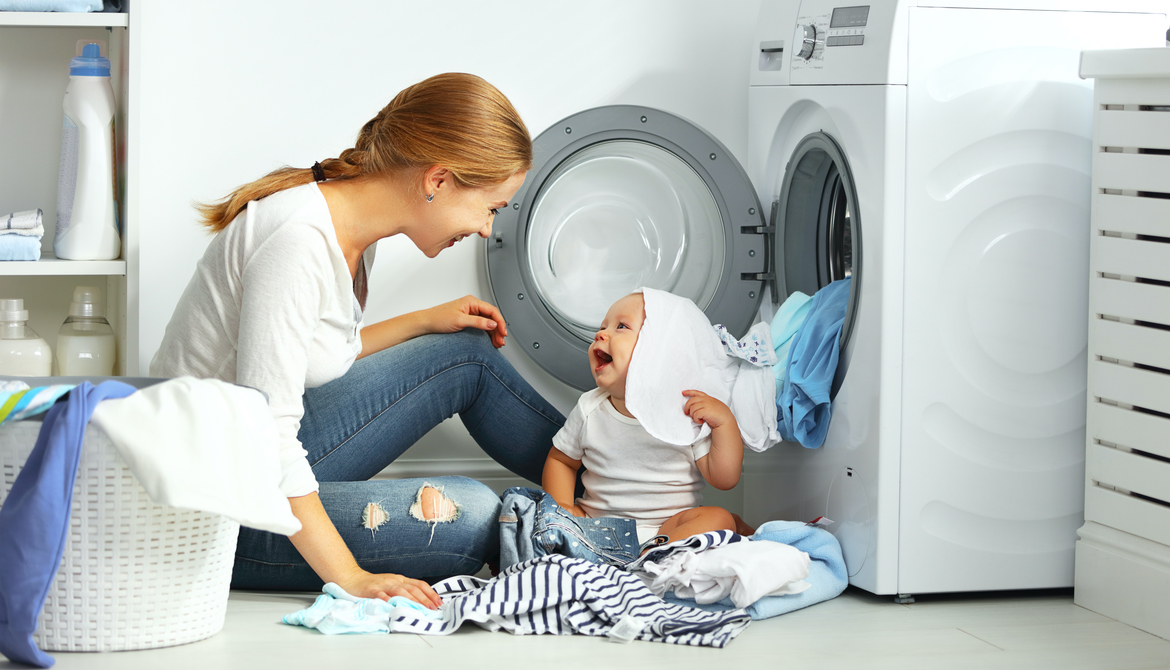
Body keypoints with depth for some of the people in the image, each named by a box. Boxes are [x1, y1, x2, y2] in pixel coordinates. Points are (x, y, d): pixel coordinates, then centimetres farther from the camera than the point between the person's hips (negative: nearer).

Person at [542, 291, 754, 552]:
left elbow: (724, 479, -7)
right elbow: (561, 460, 18)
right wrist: (561, 505, 0)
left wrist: (725, 421, -18)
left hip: (666, 527, -2)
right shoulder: (590, 409, 3)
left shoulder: (691, 413, -5)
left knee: (718, 518, -29)